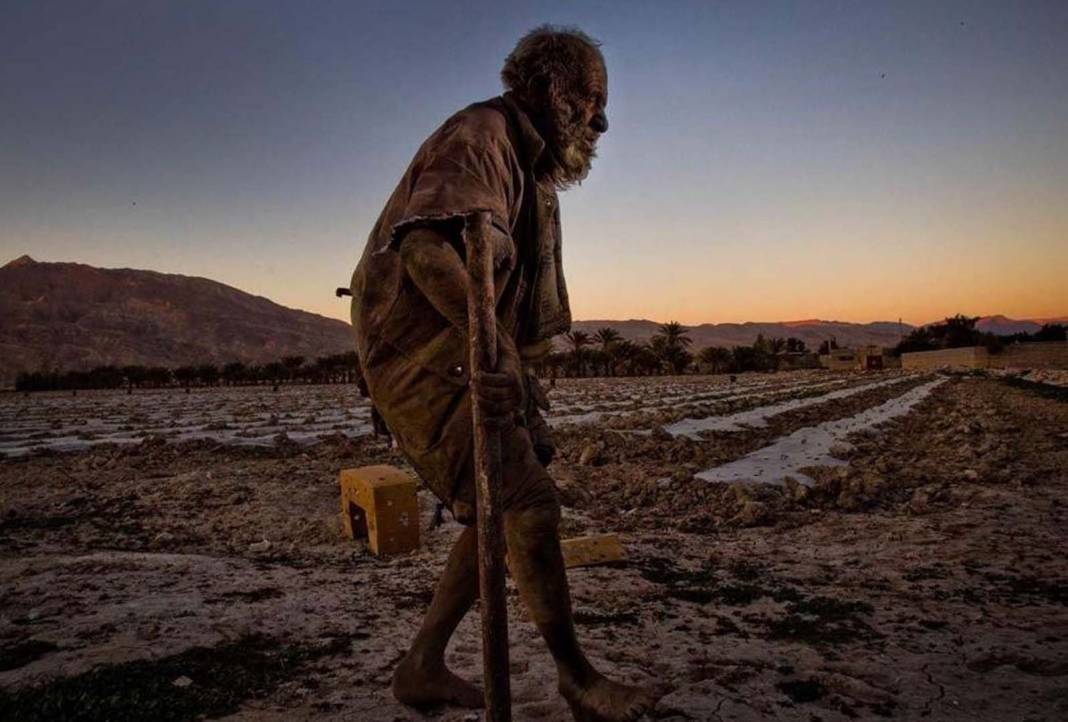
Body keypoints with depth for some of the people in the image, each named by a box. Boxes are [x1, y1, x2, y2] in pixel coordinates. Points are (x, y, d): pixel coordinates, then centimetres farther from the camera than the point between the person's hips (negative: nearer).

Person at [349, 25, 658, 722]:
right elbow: (426, 247, -28)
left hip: (466, 359, 11)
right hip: (424, 358, -10)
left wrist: (520, 367, 21)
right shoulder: (479, 134, -11)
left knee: (503, 512, 11)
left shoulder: (535, 168, 21)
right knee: (529, 501, -13)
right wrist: (496, 346, -34)